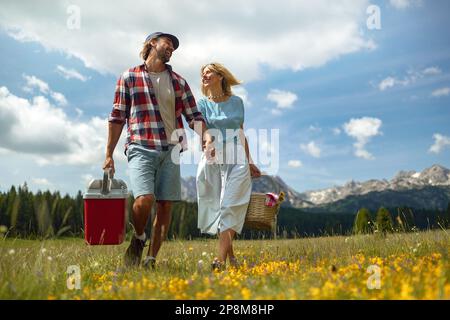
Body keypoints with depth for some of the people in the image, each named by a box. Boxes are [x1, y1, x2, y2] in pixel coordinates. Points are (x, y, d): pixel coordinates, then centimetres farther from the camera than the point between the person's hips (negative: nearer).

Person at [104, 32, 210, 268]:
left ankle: (151, 259, 13)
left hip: (170, 151, 4)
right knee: (144, 199, -21)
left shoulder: (178, 82, 17)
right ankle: (138, 238, 10)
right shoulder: (129, 78, 8)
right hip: (141, 149, -3)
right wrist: (109, 154, 5)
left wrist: (206, 137, -6)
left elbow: (193, 116, 14)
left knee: (165, 206, 0)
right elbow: (117, 118, 8)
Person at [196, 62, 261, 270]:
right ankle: (231, 255, 17)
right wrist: (207, 143, -31)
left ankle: (221, 260, -15)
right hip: (213, 161, 0)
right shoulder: (202, 104, 7)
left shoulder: (237, 102, 11)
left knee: (229, 208, -11)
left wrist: (249, 162, 18)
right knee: (218, 209, 3)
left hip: (237, 162, 0)